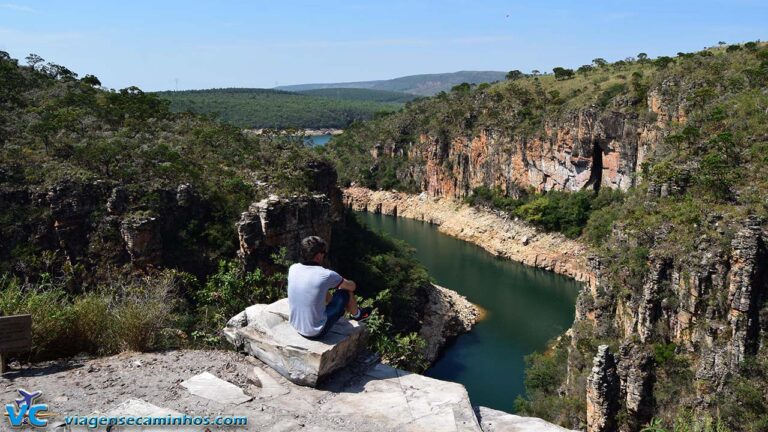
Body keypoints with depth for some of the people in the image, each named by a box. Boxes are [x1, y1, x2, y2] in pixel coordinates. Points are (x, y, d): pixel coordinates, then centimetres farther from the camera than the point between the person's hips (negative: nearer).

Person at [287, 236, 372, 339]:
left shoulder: (293, 269, -8)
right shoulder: (326, 275, -23)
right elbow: (352, 286, -3)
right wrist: (340, 283, 19)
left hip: (295, 327, 6)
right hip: (317, 333, -6)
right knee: (346, 291, 8)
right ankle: (356, 314, 41)